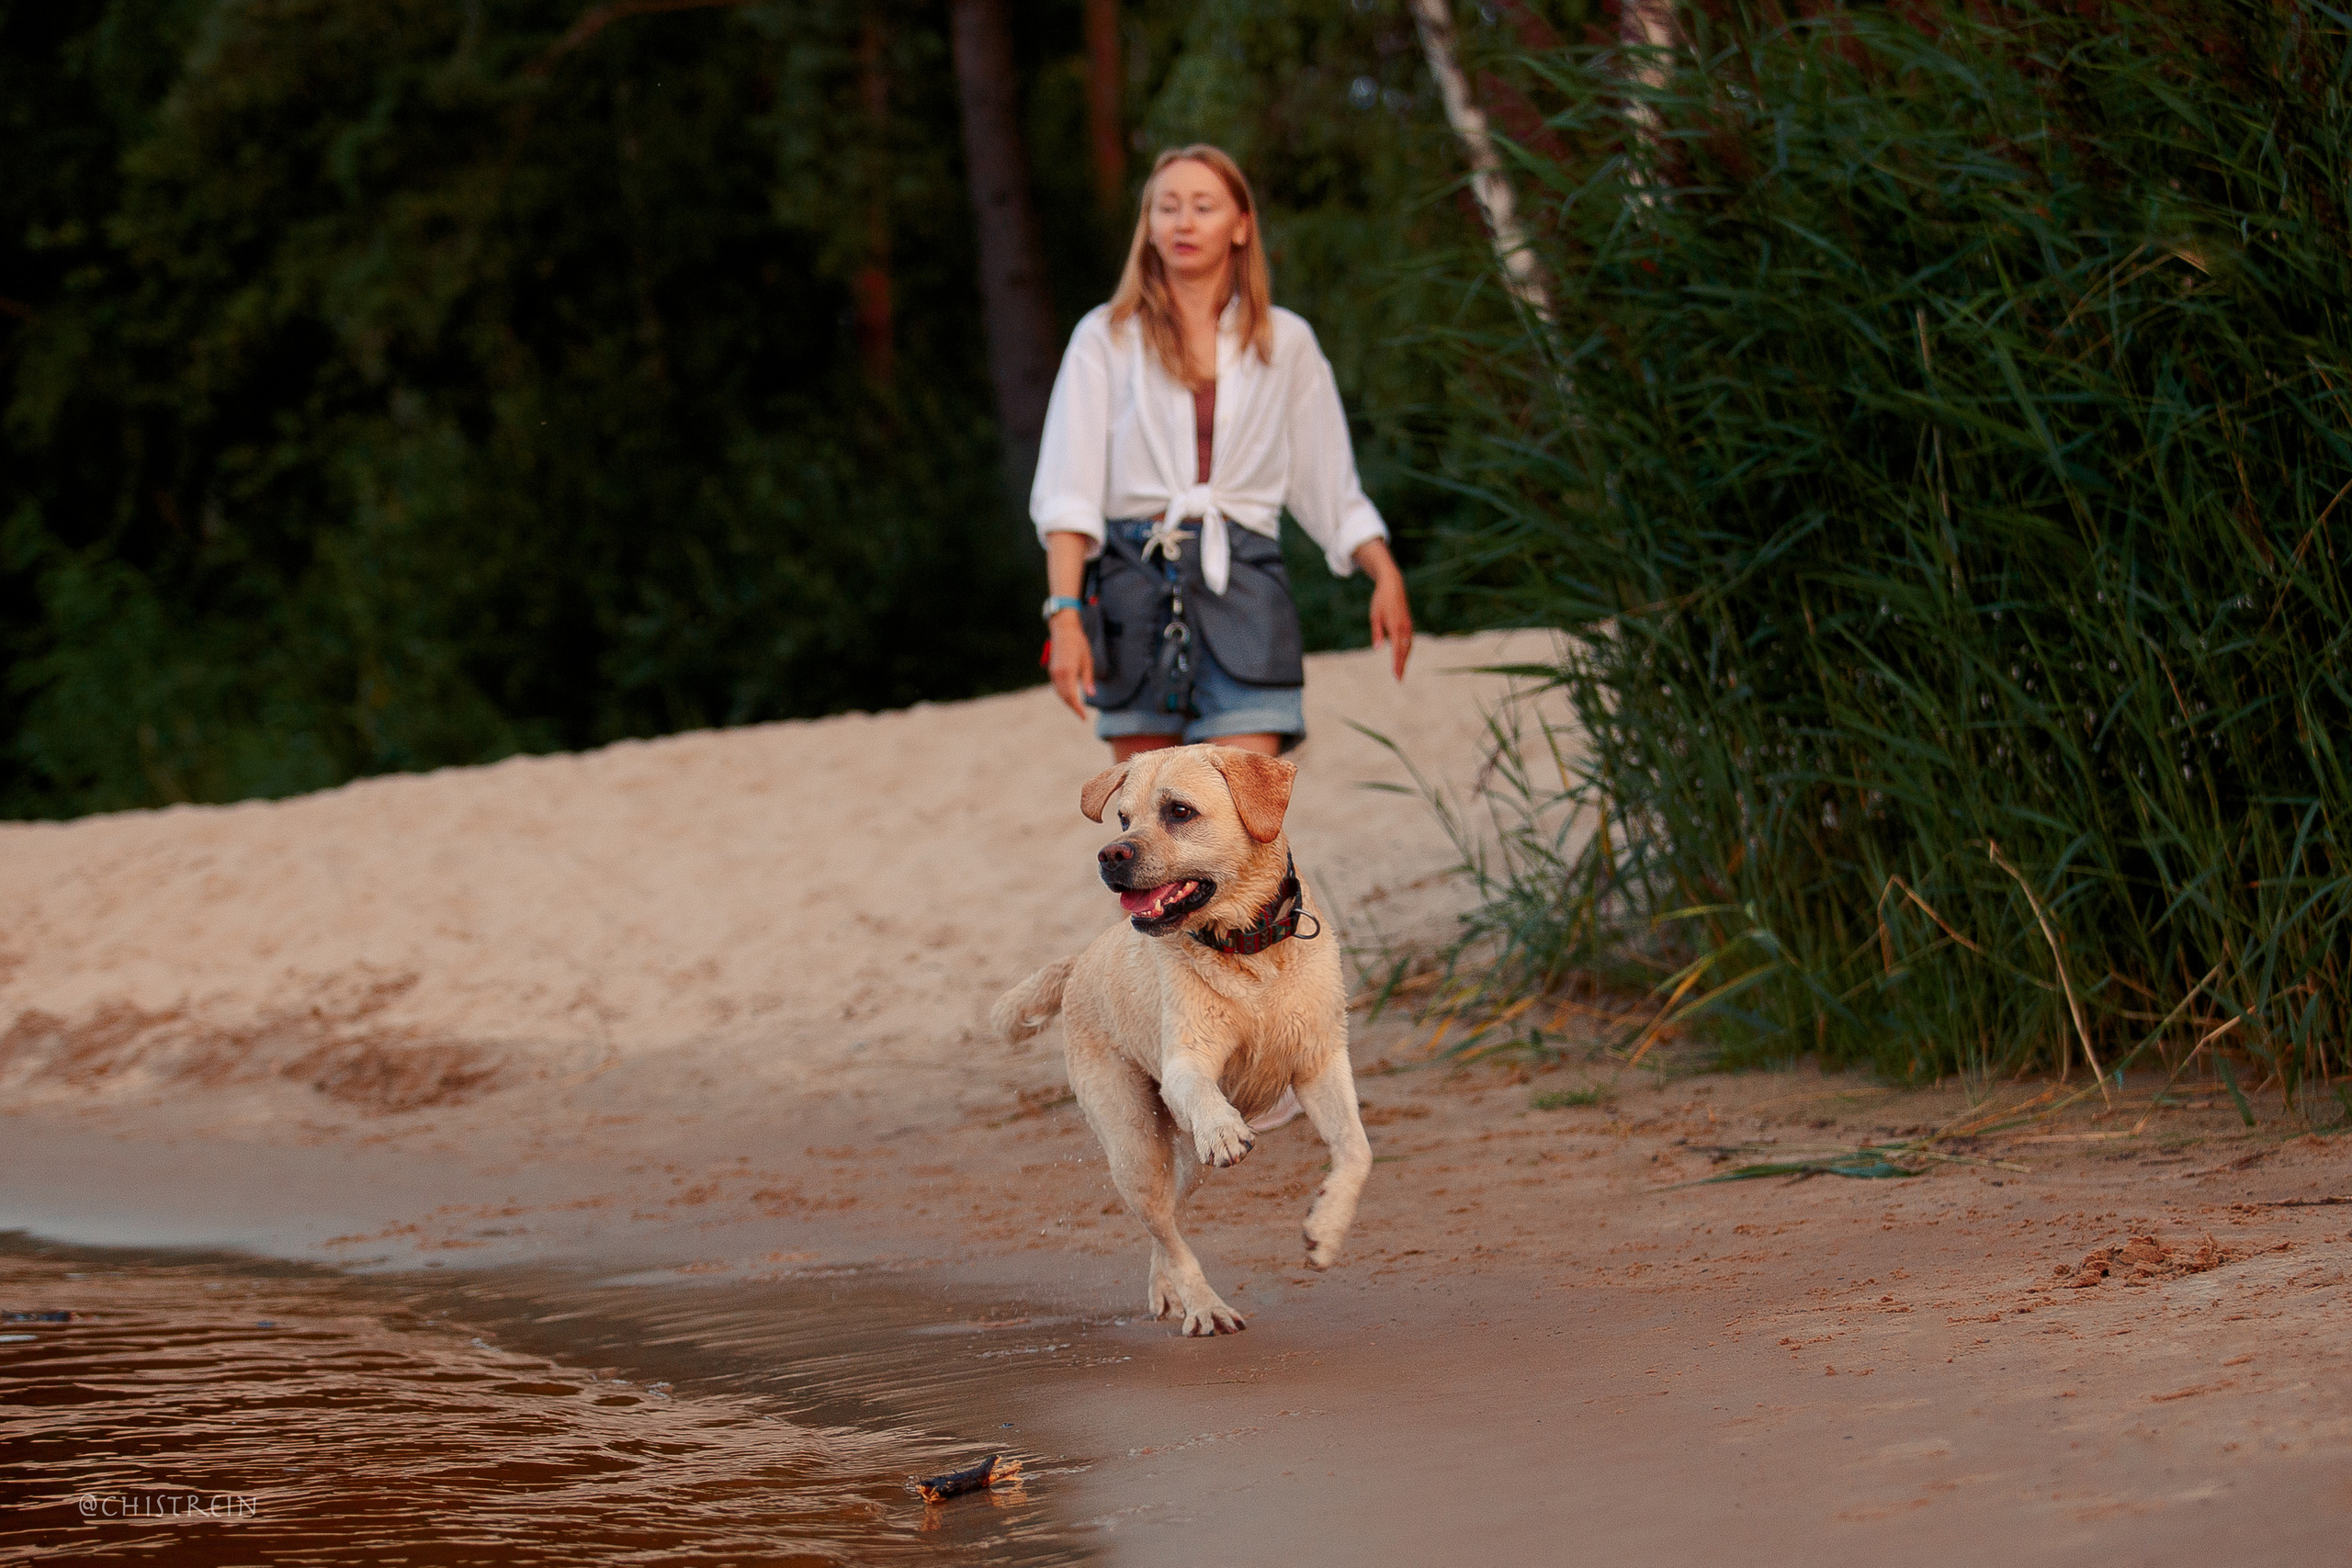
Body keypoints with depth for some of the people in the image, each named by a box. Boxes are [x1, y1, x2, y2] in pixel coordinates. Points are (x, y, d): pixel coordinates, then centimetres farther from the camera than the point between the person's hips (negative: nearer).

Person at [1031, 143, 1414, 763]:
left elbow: (1330, 489, 16)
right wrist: (1065, 617, -13)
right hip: (1135, 581, 0)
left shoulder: (1286, 343, 12)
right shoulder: (1107, 338, 7)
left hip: (1242, 589, 0)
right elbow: (1067, 495, -1)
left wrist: (1386, 576, 1)